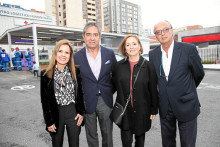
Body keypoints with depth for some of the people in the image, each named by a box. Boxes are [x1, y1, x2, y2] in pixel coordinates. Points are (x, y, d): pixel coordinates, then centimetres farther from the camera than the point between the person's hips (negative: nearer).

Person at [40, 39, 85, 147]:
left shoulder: (76, 72, -1)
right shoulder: (46, 74, -6)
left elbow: (80, 93, 4)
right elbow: (45, 100, -4)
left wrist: (81, 112, -2)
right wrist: (49, 122, -4)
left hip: (73, 112, 1)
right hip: (55, 113, -1)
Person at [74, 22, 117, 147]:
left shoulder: (109, 53, -2)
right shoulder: (77, 57, -6)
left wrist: (111, 90, 4)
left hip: (105, 100, 1)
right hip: (87, 102, -1)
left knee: (107, 134, 16)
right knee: (91, 135, 17)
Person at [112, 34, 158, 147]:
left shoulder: (148, 66, -5)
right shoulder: (119, 66, 0)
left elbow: (153, 90, -2)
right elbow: (114, 85, 5)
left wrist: (154, 110, 1)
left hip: (142, 110, 0)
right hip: (124, 110, 1)